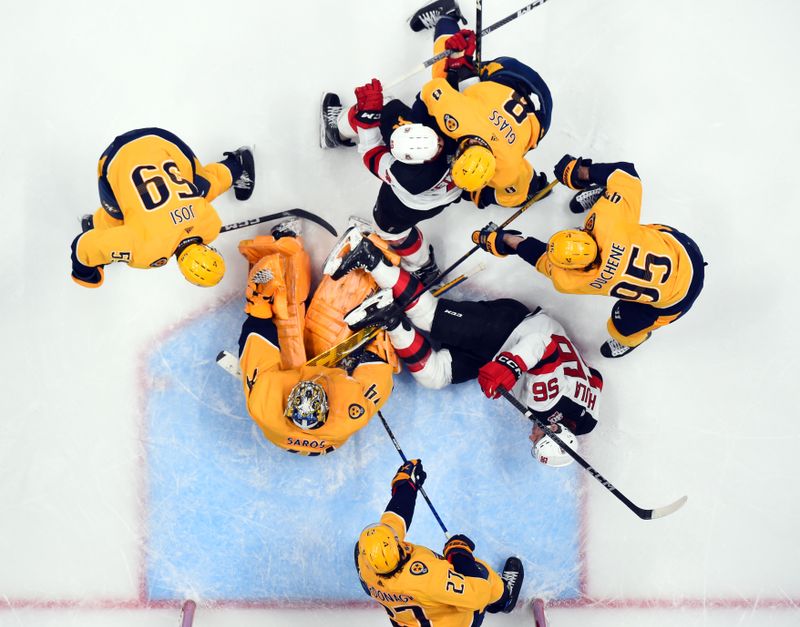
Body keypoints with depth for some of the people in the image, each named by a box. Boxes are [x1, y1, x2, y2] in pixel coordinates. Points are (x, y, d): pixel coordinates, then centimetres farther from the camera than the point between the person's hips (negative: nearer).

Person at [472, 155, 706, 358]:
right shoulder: (606, 222, -30)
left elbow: (542, 258, -14)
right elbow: (626, 174, -20)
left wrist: (505, 242, -5)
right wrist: (583, 171, -11)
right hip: (674, 241, 4)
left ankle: (631, 338, 48)